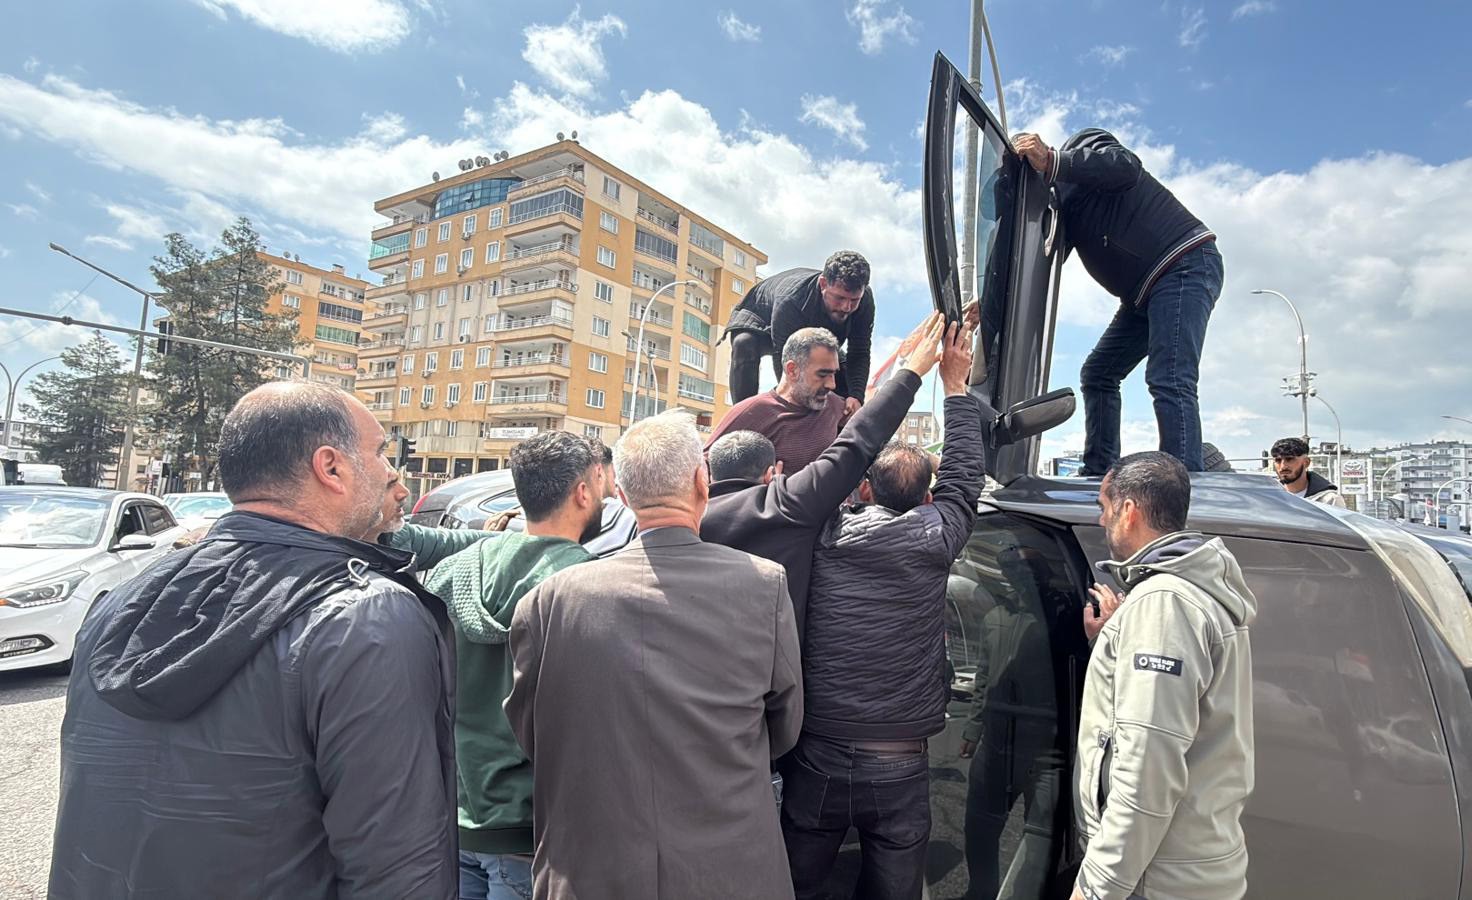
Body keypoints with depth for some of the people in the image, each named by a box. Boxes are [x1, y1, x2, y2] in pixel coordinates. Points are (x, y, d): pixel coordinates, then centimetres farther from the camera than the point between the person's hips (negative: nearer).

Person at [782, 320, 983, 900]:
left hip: (816, 760, 1)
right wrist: (955, 385, 20)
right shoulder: (933, 540, -10)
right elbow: (962, 477, 8)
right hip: (899, 767, 0)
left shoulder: (825, 537, -7)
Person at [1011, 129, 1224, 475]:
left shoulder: (1085, 143, 0)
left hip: (1185, 264, -10)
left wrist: (1051, 163, -30)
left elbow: (1126, 167, -23)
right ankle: (1098, 477, 7)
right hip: (1146, 290, 10)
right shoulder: (1059, 201, 22)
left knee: (1169, 380, -22)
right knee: (1098, 374, 8)